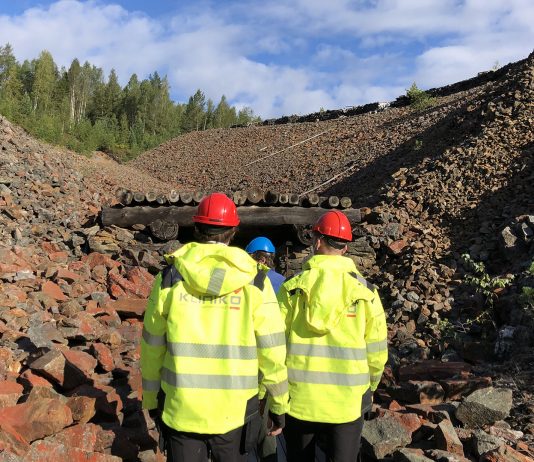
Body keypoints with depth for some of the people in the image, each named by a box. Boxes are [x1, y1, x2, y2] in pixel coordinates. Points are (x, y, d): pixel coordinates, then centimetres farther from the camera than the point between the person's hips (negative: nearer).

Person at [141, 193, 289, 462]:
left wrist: (151, 399, 15)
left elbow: (152, 347, 2)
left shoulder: (169, 278, -5)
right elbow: (272, 351, -5)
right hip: (235, 411, 0)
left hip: (180, 409, 1)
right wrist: (278, 405, 8)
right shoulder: (254, 282, -7)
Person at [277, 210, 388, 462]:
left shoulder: (292, 288, -6)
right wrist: (369, 387, 16)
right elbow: (376, 350, -1)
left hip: (298, 398, 1)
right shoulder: (365, 291, -5)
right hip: (347, 401, 0)